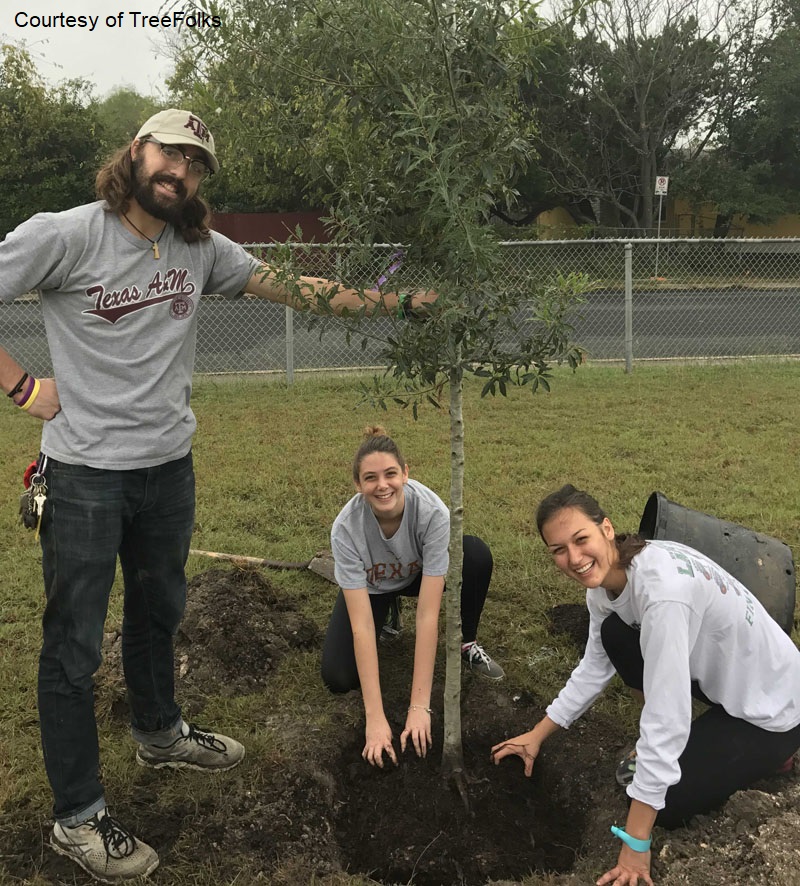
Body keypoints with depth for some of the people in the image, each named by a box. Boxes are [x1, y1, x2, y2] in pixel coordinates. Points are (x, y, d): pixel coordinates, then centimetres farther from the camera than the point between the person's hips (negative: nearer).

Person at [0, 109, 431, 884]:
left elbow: (285, 286, 2)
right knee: (73, 645, 4)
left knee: (158, 613, 24)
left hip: (168, 465, 6)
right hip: (85, 472, -6)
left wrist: (385, 302, -4)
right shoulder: (62, 235, -13)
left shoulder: (202, 249, 2)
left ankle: (159, 733, 48)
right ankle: (78, 818, 18)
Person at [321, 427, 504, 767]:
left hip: (417, 574, 0)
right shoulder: (346, 527, -36)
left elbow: (427, 615, -37)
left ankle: (465, 643, -6)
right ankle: (388, 614, 10)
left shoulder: (433, 511, -37)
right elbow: (361, 626, -36)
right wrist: (375, 718, -39)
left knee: (476, 554, -32)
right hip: (369, 586, 0)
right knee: (339, 678, -20)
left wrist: (419, 706, -39)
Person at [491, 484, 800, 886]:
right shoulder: (606, 576, -10)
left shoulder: (663, 588, -37)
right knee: (614, 634, -7)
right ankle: (661, 745, 9)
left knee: (665, 805, -8)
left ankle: (766, 754, 11)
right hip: (715, 674, 7)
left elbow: (666, 716, -35)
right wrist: (536, 735, 10)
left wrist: (636, 844, -29)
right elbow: (594, 668, 6)